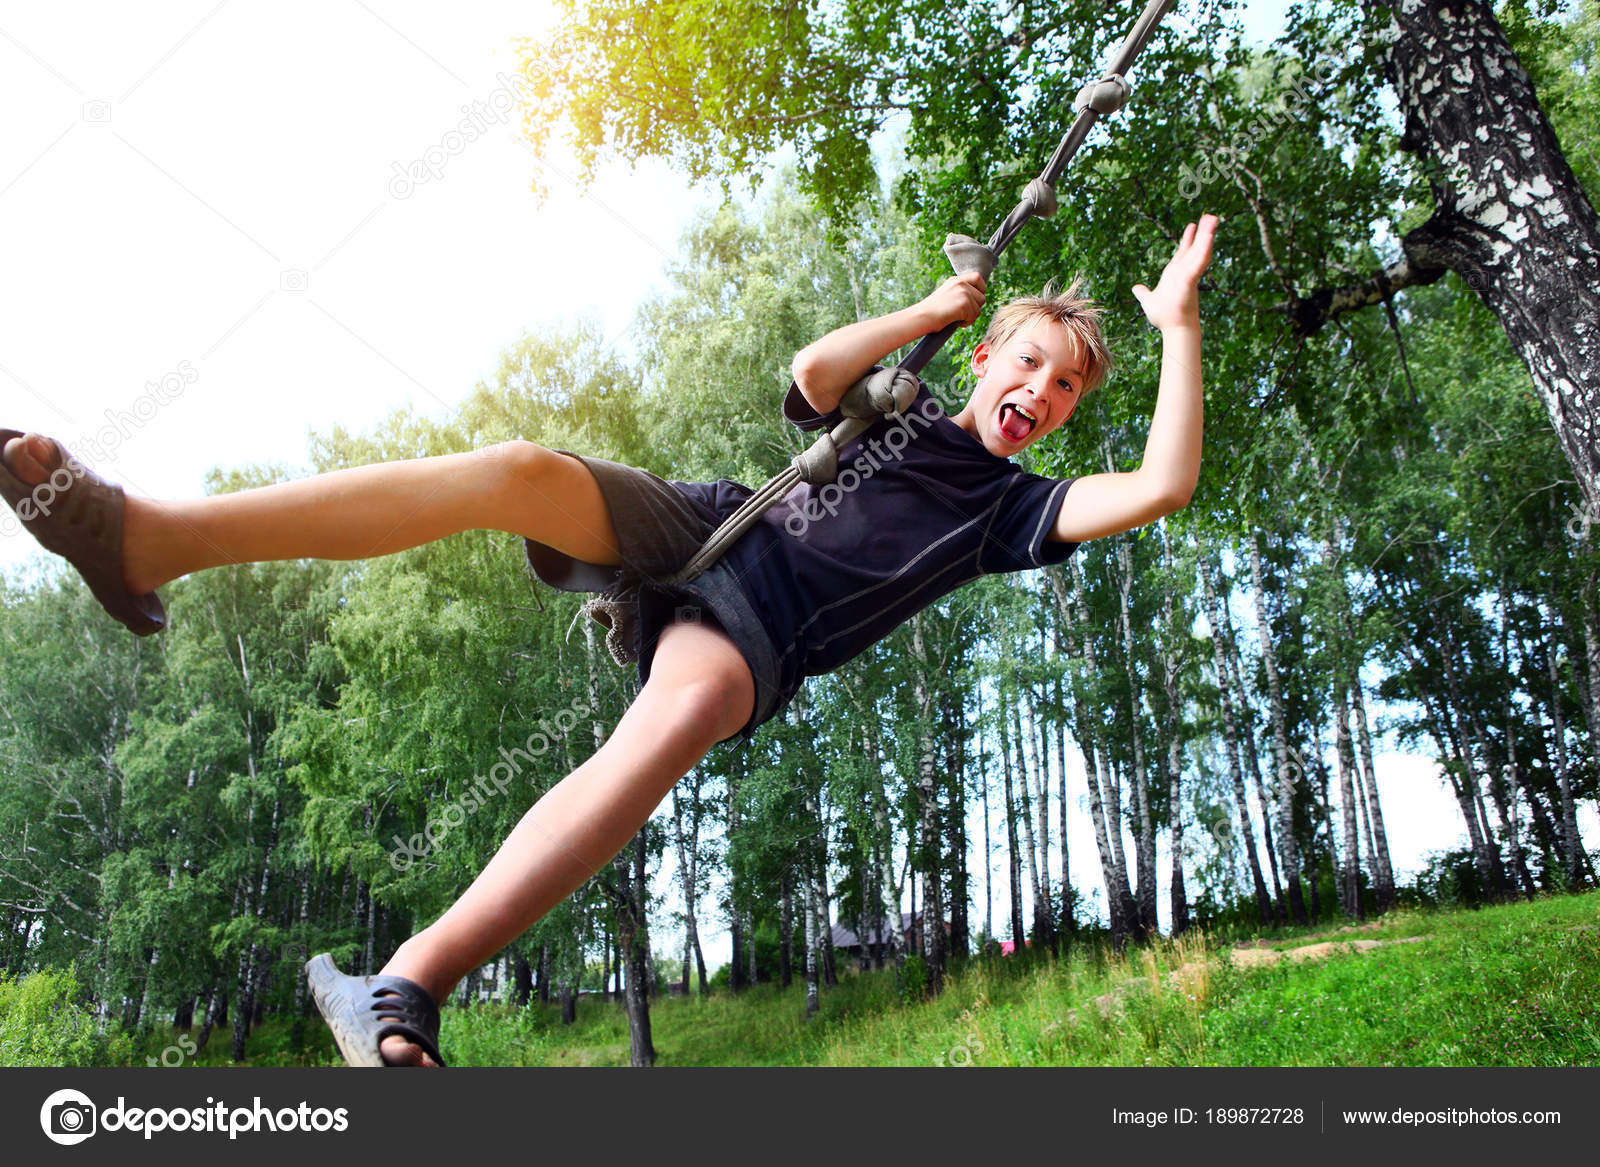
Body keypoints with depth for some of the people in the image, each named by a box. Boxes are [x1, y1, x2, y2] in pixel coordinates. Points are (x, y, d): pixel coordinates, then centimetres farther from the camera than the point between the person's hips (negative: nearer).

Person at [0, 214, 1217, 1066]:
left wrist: (1181, 326, 2)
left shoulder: (1012, 507, 15)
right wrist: (934, 308, 8)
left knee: (683, 716, -39)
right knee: (522, 468, -26)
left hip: (755, 638, -3)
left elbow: (1160, 487, 1)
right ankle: (150, 538, -29)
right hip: (696, 530, 3)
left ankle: (406, 987, -42)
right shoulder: (902, 411, 21)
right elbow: (812, 374, 0)